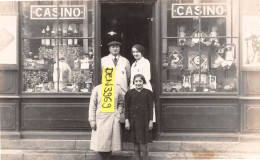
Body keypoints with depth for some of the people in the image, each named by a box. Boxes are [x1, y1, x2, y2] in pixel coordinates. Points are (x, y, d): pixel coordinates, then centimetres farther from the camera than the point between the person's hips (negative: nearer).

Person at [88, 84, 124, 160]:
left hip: (113, 119, 2)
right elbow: (92, 105, 0)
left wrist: (118, 113, 6)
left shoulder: (117, 89, 5)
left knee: (110, 142, 4)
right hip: (100, 120, -1)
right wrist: (92, 120, -5)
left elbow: (121, 102, 21)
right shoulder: (97, 89, 0)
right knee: (100, 143, -2)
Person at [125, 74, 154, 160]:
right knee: (136, 143, 7)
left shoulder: (148, 93, 1)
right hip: (133, 120, 1)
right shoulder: (130, 93, 3)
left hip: (144, 120, -1)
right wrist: (127, 121, -3)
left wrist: (151, 121, -4)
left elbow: (150, 107, 1)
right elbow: (127, 108, 4)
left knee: (144, 143, -4)